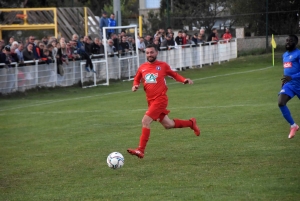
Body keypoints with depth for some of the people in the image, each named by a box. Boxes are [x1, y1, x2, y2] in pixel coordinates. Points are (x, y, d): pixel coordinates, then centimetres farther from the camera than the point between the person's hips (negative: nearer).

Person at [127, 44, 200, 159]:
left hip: (160, 99, -6)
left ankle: (141, 150, -16)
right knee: (168, 125, 16)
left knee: (145, 121, -18)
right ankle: (191, 123, 41)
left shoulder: (163, 65, -1)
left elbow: (174, 74, 12)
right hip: (151, 101, 6)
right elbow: (137, 79, 21)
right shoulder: (142, 68, 8)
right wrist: (135, 86, -1)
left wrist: (184, 80, -4)